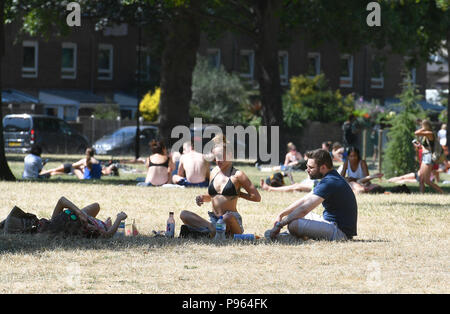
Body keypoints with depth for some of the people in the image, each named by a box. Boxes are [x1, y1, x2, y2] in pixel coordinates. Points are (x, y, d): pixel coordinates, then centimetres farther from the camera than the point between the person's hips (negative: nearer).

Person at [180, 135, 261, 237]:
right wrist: (203, 198, 7)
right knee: (184, 214, -14)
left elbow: (257, 197, -7)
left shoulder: (237, 175, -4)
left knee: (228, 217, -43)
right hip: (214, 220, 7)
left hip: (233, 220, -7)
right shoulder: (214, 172, 15)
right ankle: (212, 229, -32)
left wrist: (238, 194, -4)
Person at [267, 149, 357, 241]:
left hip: (340, 232, -11)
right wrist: (281, 215, 14)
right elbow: (304, 200, 20)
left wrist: (279, 225, -16)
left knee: (293, 224, -27)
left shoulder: (329, 183, -19)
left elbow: (304, 209, -22)